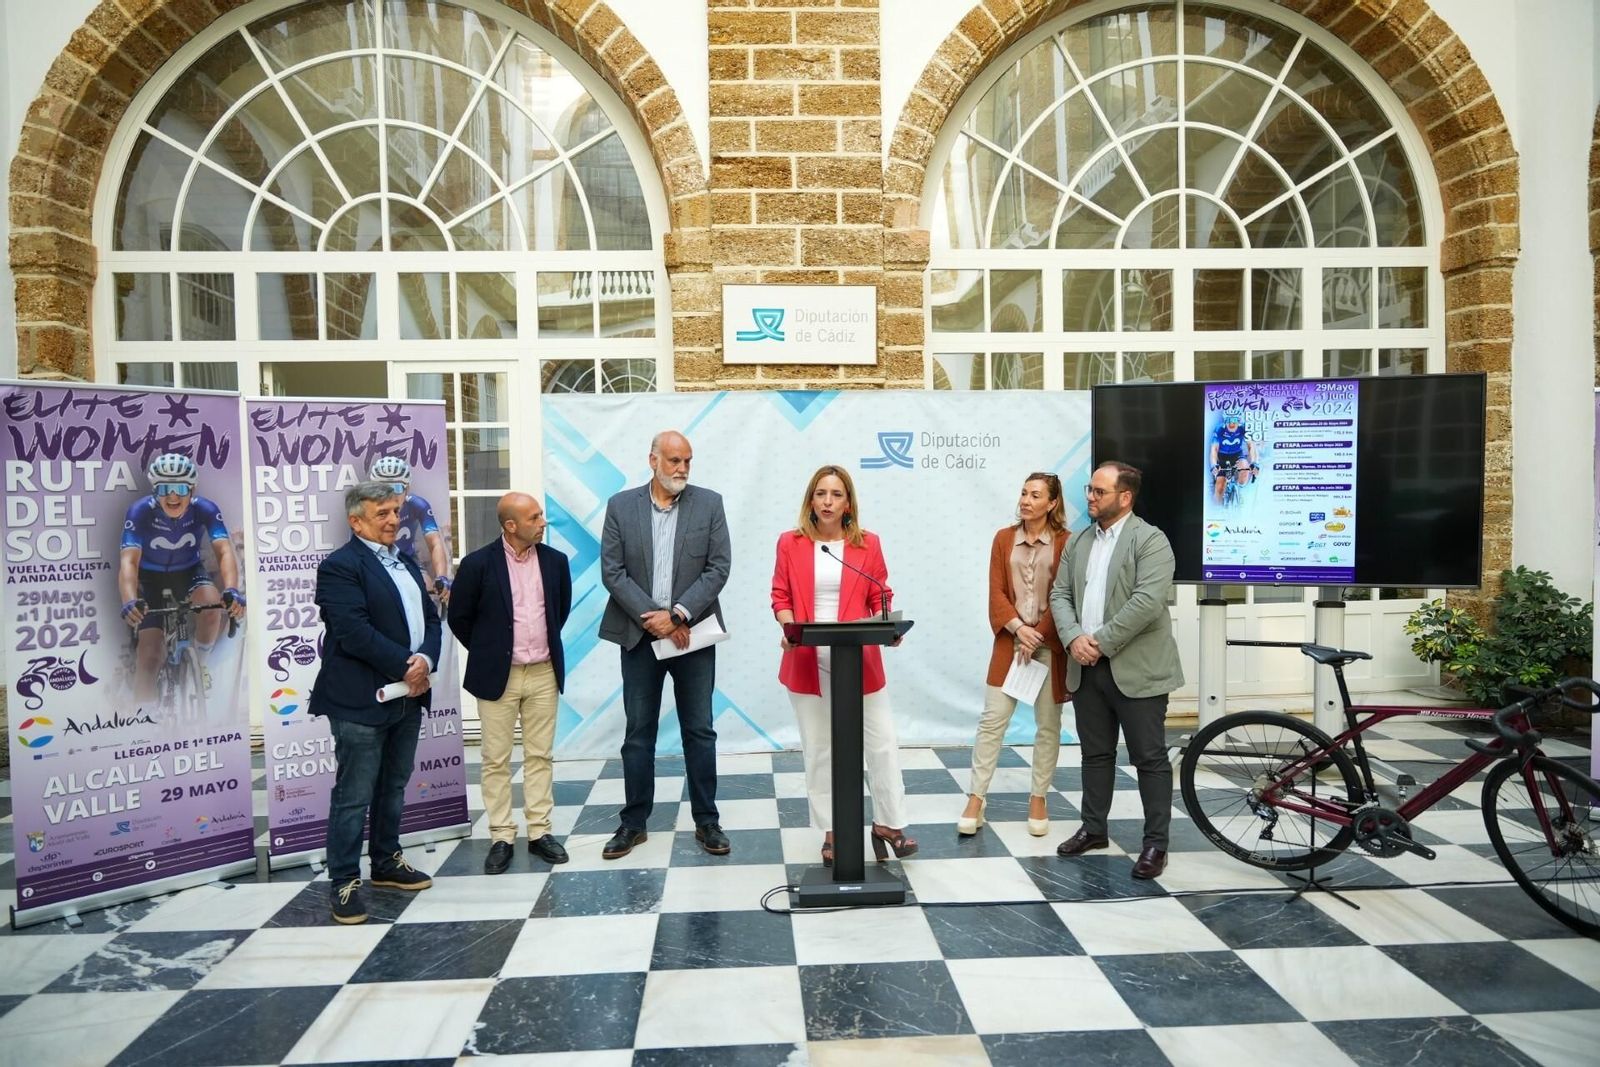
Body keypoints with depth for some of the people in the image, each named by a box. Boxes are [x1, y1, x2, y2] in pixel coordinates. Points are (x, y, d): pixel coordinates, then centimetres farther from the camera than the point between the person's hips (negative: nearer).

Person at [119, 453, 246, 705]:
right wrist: (129, 601, -55)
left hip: (189, 572, 1)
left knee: (212, 605, -32)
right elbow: (128, 561, -37)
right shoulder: (140, 511, -27)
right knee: (150, 655, -12)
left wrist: (231, 590, -54)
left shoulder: (205, 510, -24)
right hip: (149, 577, -1)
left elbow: (225, 552, -35)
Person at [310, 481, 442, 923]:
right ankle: (344, 882, 11)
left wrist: (425, 660, -8)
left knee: (394, 788, 18)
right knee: (353, 797, 0)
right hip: (361, 700, -8)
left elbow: (431, 619, 11)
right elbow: (354, 633, -21)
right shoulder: (340, 566, -10)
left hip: (408, 696, 8)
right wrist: (406, 665, -17)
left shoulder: (406, 562, 15)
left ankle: (386, 862, 32)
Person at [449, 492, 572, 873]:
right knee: (496, 761, 5)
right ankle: (501, 837, 15)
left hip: (544, 674, 3)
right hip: (498, 676, -3)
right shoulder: (477, 564, -10)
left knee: (539, 756, 9)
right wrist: (486, 654, 6)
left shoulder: (555, 560, 0)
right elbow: (459, 618, 0)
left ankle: (539, 831, 18)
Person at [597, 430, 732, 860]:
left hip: (693, 633, 0)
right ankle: (633, 822, 21)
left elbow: (719, 567, -5)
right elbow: (612, 572, -3)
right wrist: (651, 617, -12)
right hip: (640, 634, 0)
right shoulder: (621, 505, 2)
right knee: (638, 732, 9)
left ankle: (706, 820, 19)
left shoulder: (709, 503, 1)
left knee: (699, 730, 8)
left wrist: (677, 615, -13)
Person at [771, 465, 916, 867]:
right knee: (818, 749, 7)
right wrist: (789, 629, -15)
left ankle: (888, 823, 19)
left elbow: (880, 599, 6)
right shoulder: (790, 542, 2)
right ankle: (831, 833, 20)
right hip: (808, 661, 0)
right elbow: (781, 597, 4)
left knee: (882, 741, 2)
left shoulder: (868, 544, 3)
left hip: (859, 659, 0)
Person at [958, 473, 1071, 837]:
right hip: (1010, 640, 2)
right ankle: (976, 799, 7)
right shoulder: (1003, 538, 4)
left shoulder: (1066, 543, -3)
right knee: (991, 720, 0)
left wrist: (1038, 636, -11)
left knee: (1048, 724, 7)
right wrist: (1019, 629, -13)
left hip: (1050, 645, -1)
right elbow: (996, 593, 0)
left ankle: (1038, 799, 22)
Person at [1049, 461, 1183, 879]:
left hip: (1136, 669, -6)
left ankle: (1156, 843, 13)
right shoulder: (1078, 542, 13)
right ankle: (1093, 828, 29)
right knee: (1095, 754, 16)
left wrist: (1101, 641, -18)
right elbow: (1060, 594, 9)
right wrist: (1074, 638, -9)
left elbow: (1148, 602, -20)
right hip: (1087, 668, 6)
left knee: (1149, 758, 3)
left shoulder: (1150, 540, -9)